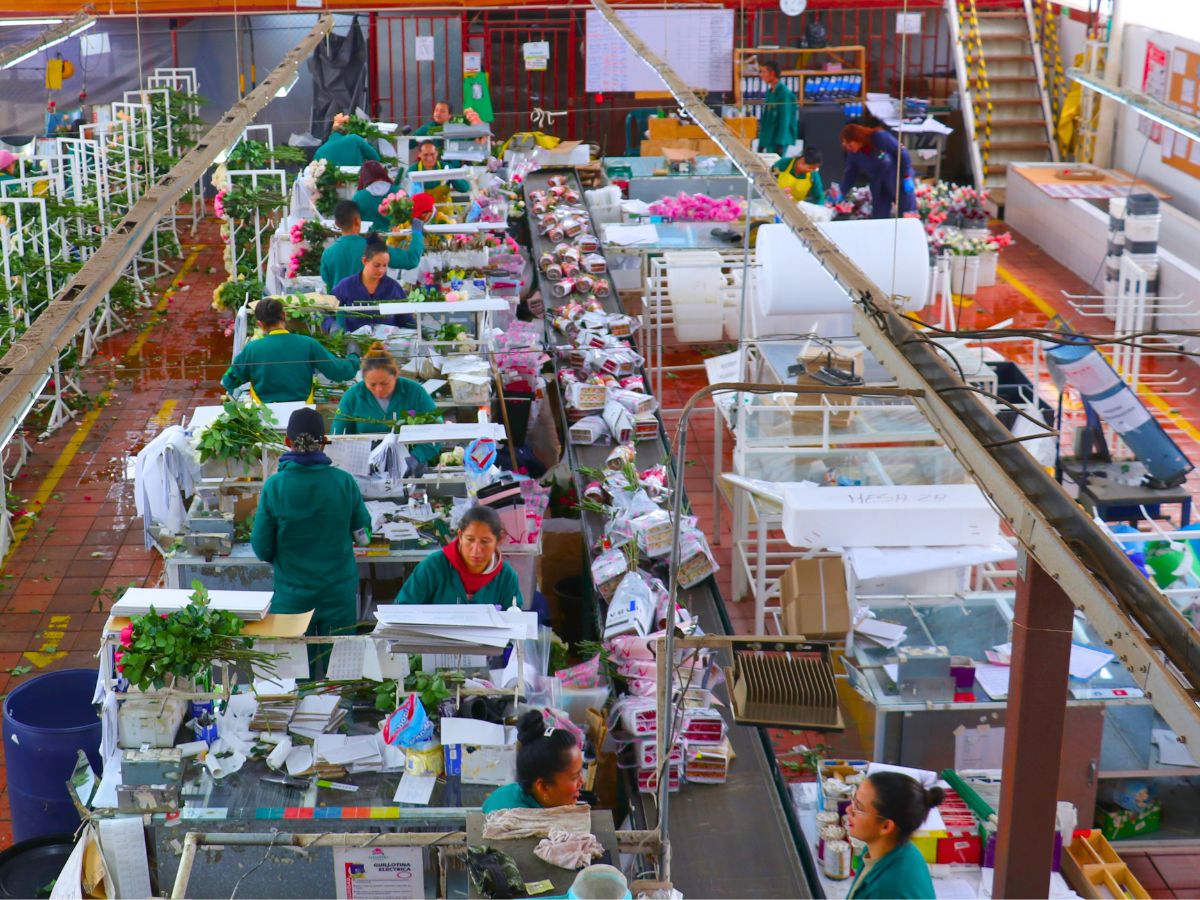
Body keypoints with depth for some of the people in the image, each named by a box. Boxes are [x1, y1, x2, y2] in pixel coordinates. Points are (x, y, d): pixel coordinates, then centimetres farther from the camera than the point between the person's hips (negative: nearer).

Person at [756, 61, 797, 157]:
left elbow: (785, 119, -16)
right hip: (768, 140, 8)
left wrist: (780, 144, -19)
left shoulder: (783, 92, -13)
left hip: (779, 141, -8)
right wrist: (761, 144, 16)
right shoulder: (770, 92, 12)